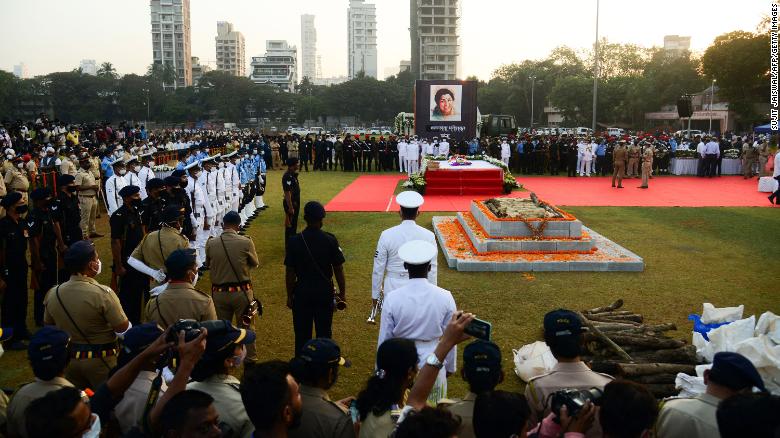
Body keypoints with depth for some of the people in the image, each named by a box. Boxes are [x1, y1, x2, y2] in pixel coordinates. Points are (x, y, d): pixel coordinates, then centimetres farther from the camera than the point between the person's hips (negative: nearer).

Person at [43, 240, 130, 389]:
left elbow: (48, 325, 9)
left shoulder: (53, 293, -5)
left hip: (68, 359, 5)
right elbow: (122, 327, -19)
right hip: (100, 360, -5)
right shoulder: (103, 293, -24)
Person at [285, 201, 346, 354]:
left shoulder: (294, 241, -10)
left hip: (302, 291, 0)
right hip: (325, 291, 0)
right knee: (324, 331, 13)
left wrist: (290, 296, 6)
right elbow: (338, 269, -5)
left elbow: (290, 273, -5)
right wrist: (342, 293, 7)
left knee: (302, 332, 12)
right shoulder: (330, 240, -10)